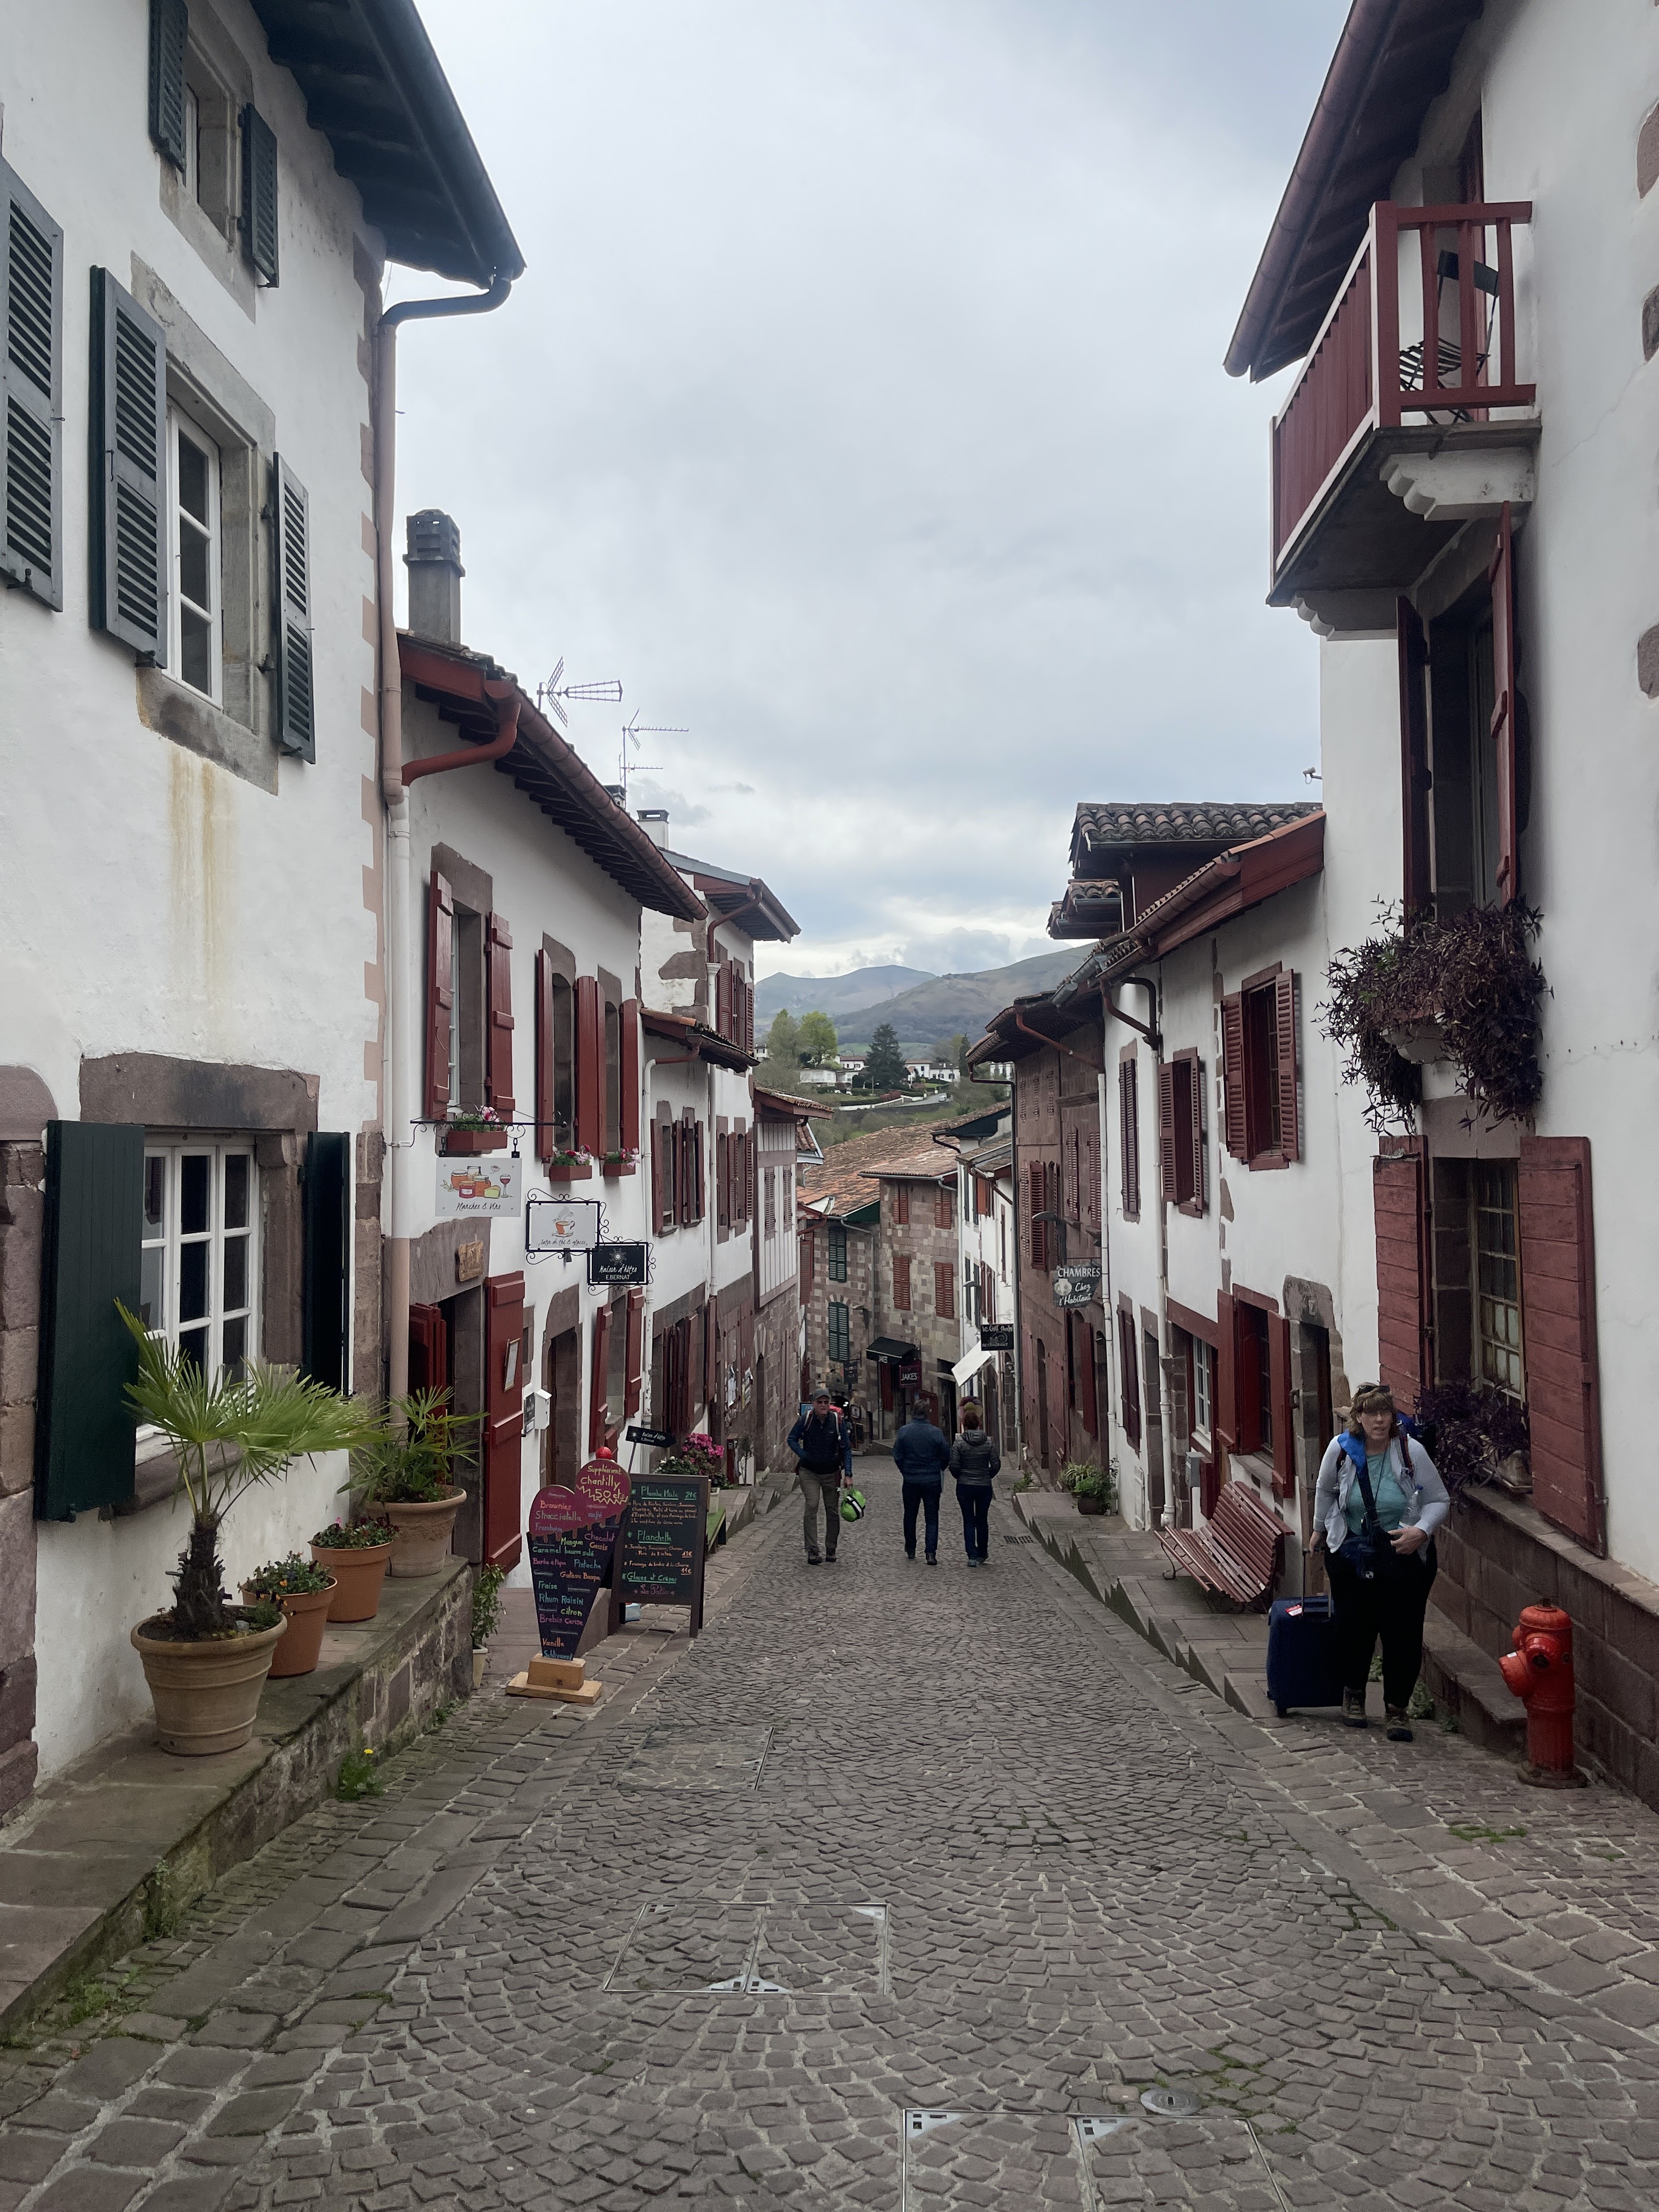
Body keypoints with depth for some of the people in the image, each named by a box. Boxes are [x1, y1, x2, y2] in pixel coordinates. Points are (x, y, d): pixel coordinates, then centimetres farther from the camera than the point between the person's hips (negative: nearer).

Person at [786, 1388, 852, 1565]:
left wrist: (848, 1474, -10)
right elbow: (792, 1439, 3)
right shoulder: (805, 1419, -9)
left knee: (832, 1510, 7)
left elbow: (846, 1449, -4)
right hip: (809, 1472, -1)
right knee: (812, 1506, -14)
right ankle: (812, 1550, -13)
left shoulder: (838, 1421, -9)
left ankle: (830, 1549, 21)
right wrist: (804, 1455, -12)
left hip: (831, 1473, 1)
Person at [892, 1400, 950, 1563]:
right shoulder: (936, 1433, -8)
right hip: (933, 1482, -1)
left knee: (910, 1516, 17)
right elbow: (946, 1457, -1)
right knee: (932, 1518, 4)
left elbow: (897, 1456, -2)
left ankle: (910, 1550, 25)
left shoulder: (904, 1431, -6)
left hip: (911, 1481, 1)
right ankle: (931, 1553, -7)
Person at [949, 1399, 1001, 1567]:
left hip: (965, 1487, -2)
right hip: (985, 1486, 2)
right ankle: (983, 1555, 25)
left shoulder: (959, 1444, -9)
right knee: (982, 1521, 15)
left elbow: (954, 1466, -9)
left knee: (969, 1521, 4)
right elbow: (996, 1465, -3)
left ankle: (972, 1556, -5)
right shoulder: (989, 1442, -3)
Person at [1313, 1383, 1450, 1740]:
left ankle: (1397, 1709, 16)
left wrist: (1421, 1530, -22)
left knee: (1403, 1633, -2)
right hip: (1352, 1554, 1)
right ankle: (1353, 1693, 35)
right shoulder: (1341, 1449, -9)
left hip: (1406, 1557, -1)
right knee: (1353, 1627, 9)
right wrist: (1319, 1529, 22)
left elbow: (1439, 1501, -5)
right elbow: (1326, 1492, 12)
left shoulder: (1411, 1451, -15)